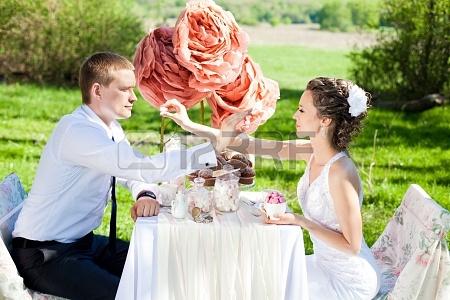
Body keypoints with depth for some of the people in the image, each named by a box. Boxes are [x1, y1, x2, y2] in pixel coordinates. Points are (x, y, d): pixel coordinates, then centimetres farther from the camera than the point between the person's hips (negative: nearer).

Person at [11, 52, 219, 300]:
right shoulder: (77, 131, -24)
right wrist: (215, 150, -33)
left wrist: (145, 195, -15)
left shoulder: (111, 129, 3)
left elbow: (133, 172, 11)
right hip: (44, 255, -9)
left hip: (83, 241, 9)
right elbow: (141, 167, -33)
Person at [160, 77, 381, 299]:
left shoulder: (340, 172, -29)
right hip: (327, 264, 7)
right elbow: (249, 145, -1)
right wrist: (190, 125, 0)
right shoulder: (313, 152, -5)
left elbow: (352, 245, -24)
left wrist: (299, 221, -24)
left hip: (348, 281, -7)